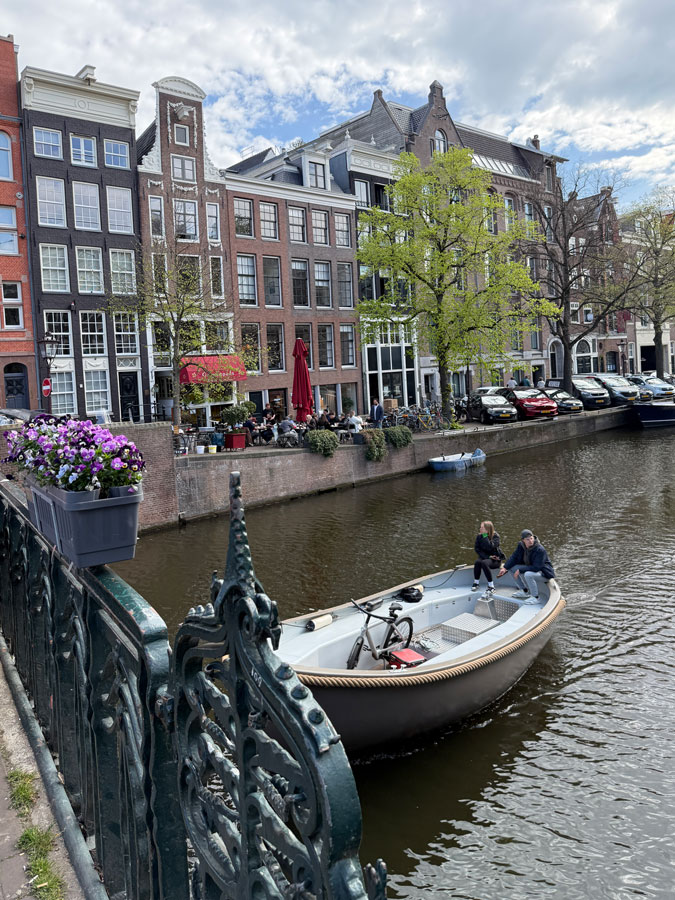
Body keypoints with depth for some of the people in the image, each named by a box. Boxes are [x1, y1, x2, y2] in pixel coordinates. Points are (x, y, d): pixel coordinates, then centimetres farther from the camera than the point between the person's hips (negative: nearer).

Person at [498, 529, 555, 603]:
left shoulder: (540, 550, -29)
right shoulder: (521, 545, -8)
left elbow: (536, 567, -31)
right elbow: (514, 557, -2)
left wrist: (520, 570, -31)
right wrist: (505, 568, -16)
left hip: (543, 572, -8)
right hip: (530, 568, 8)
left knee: (528, 574, -37)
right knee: (511, 568, -2)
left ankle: (536, 598, -16)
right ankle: (525, 591, 12)